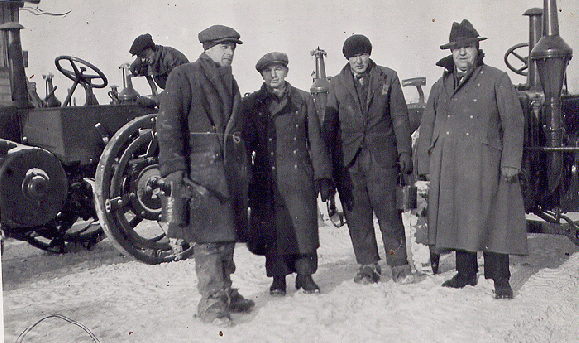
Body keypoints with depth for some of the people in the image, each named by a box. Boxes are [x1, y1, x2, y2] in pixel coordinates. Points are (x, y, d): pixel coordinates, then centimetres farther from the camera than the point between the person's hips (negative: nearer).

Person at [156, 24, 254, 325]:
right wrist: (173, 168, -18)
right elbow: (167, 123, -10)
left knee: (226, 233, 12)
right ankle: (211, 301, 3)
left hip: (226, 167, 7)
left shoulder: (229, 83, 20)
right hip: (199, 166, -7)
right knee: (208, 236, -6)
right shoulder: (184, 76, -3)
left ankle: (225, 293, 24)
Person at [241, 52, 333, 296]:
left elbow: (316, 141, 9)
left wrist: (323, 176, 3)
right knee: (273, 227, 1)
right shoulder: (251, 104, 8)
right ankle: (278, 278, 14)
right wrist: (246, 182, 1)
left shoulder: (303, 100, 10)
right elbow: (245, 144, 7)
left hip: (300, 176, 1)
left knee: (304, 225, -1)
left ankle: (305, 275, 13)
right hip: (268, 178, 0)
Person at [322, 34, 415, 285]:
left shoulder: (388, 78, 8)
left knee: (388, 212, -3)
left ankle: (399, 264, 8)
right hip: (348, 159, 2)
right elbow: (329, 123, 12)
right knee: (357, 215, 4)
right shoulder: (336, 84, 11)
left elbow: (400, 117, 7)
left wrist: (404, 152, 0)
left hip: (381, 157, -2)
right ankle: (367, 265, 15)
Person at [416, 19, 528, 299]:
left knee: (490, 219, -4)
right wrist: (425, 165, 11)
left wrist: (510, 161, -7)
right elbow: (427, 128, 18)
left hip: (483, 164, -4)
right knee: (456, 219, 7)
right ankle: (466, 274, 21)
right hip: (447, 166, 4)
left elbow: (513, 122, 1)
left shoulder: (497, 80, 6)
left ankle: (499, 279, 6)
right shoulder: (441, 87, 17)